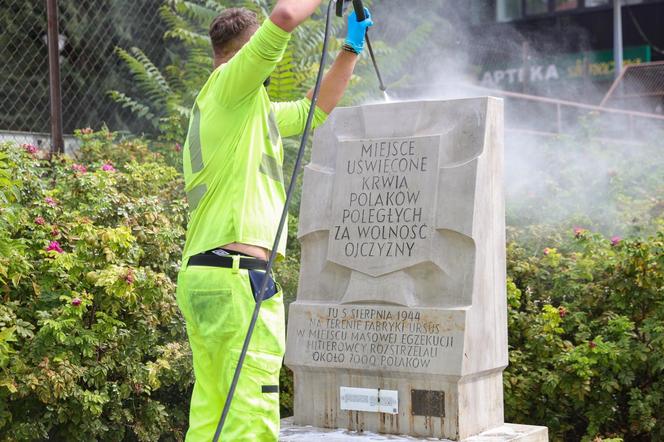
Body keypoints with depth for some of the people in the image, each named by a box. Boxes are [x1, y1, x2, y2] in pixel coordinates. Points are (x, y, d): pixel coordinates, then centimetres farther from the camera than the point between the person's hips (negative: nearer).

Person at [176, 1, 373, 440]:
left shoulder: (250, 109, 25)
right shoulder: (228, 85, -3)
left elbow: (312, 110, 35)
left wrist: (351, 49, 33)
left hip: (200, 273, 10)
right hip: (237, 276, -10)